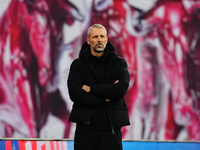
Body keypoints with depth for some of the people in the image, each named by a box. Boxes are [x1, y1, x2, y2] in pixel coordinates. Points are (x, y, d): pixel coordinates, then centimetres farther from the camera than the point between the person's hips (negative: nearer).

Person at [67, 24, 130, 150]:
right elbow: (75, 94, -6)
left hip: (111, 127, 0)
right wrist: (105, 99, -9)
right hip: (85, 127, 0)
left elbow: (121, 89, -9)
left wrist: (91, 89, -7)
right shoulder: (78, 64, 8)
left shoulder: (119, 63, 9)